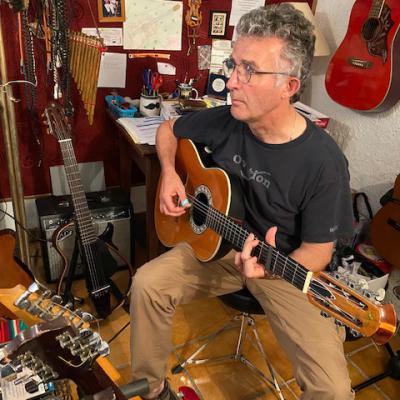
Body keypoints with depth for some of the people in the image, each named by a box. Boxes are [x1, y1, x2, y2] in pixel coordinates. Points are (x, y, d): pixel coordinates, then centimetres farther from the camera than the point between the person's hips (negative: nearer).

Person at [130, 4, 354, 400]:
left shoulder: (323, 163, -24)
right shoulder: (223, 121, -11)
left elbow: (317, 251, -14)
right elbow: (168, 129, 10)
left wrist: (271, 267, -34)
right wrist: (169, 173, -8)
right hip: (218, 241, 4)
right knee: (147, 284, -17)